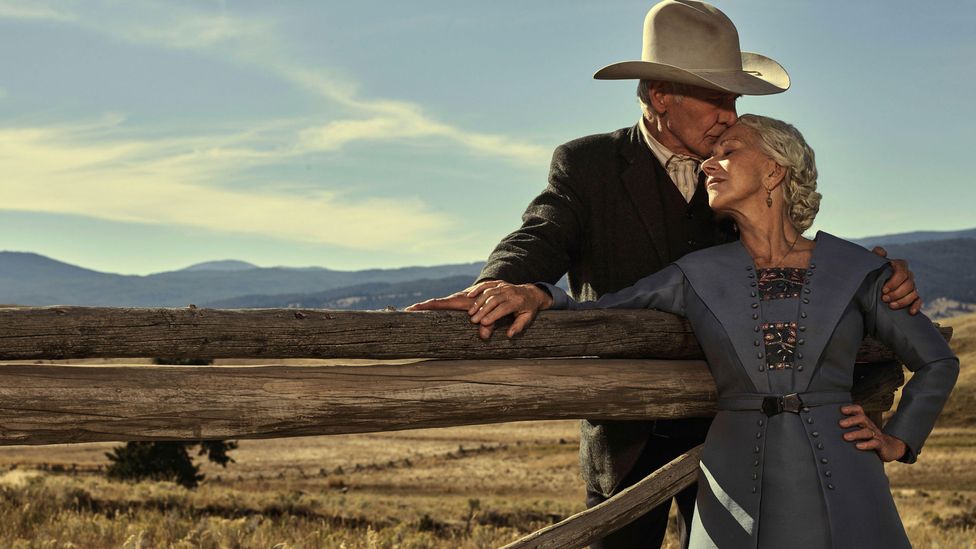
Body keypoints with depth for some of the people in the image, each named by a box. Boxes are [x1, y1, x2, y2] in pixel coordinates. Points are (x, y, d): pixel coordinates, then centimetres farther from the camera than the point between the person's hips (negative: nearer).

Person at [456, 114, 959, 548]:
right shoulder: (699, 277, 7)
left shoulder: (855, 270, 5)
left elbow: (937, 361, 17)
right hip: (740, 496, 1)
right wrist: (537, 296, -17)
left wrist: (898, 441, 8)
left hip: (840, 496, 0)